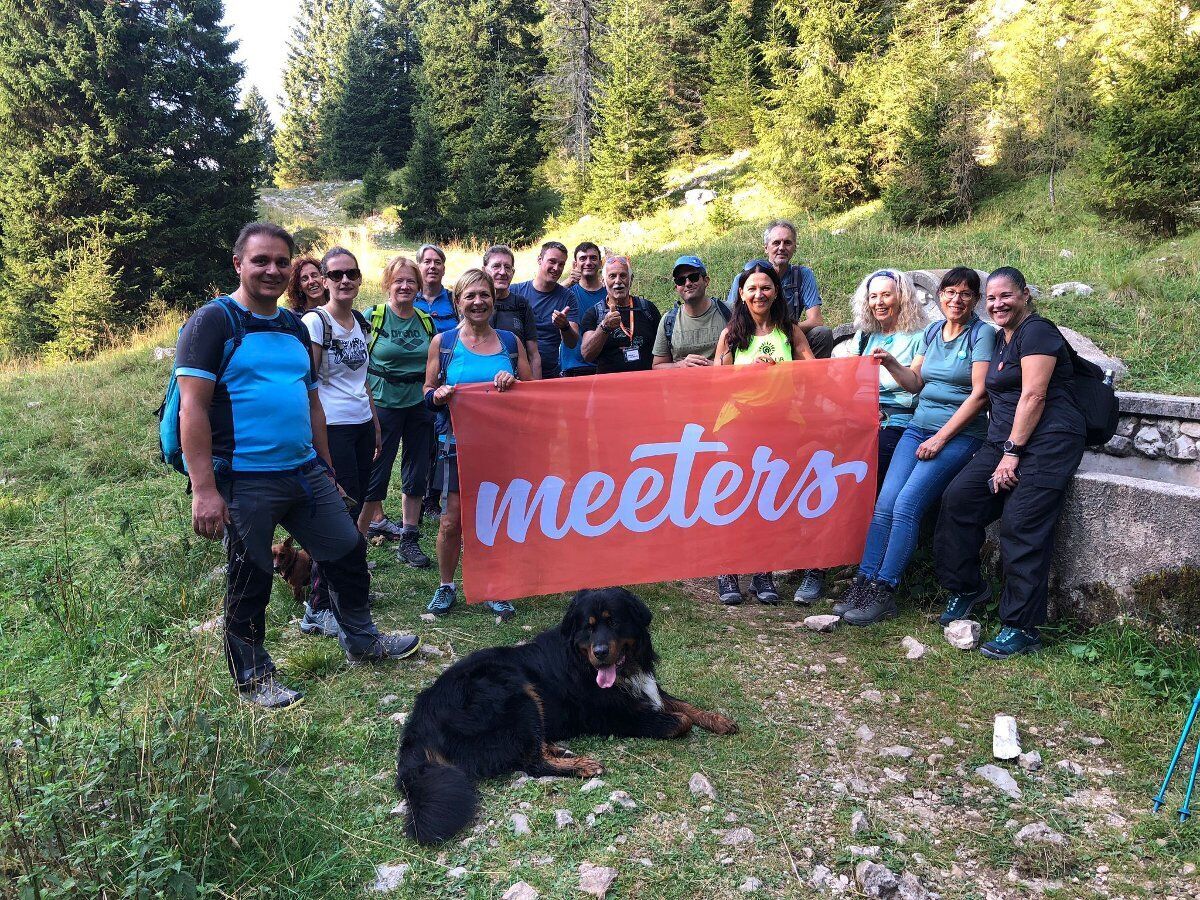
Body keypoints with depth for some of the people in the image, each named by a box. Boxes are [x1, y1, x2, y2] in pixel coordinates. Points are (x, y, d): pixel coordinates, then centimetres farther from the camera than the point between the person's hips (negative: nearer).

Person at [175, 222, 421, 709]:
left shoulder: (294, 326, 13)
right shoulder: (214, 321, -9)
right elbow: (192, 407, -15)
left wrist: (326, 469, 19)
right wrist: (204, 490, -21)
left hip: (305, 472, 7)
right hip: (245, 481, -7)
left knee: (349, 551, 15)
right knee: (249, 582, 6)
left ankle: (362, 641, 35)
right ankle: (253, 678, 24)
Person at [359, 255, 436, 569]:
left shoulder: (426, 321, 8)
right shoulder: (372, 317, -4)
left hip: (419, 404, 4)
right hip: (382, 403, -4)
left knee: (417, 474, 8)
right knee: (375, 474, 0)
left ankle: (409, 540, 21)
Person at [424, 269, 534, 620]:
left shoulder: (510, 341, 7)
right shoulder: (443, 342, 3)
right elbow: (428, 393, 7)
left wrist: (513, 382, -11)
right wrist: (439, 394, -15)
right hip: (458, 443, -1)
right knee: (453, 519, -3)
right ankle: (446, 586, 19)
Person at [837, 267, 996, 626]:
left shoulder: (982, 333, -4)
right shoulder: (932, 332, 14)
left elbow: (979, 394, -11)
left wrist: (941, 438, -14)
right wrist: (891, 363, 0)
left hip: (959, 434, -6)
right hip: (918, 428, 6)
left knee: (907, 503, -20)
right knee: (885, 503, -11)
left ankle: (884, 592, -14)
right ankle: (864, 582, -8)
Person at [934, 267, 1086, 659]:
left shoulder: (1036, 332, -8)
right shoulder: (1001, 338, 20)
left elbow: (1033, 395, -15)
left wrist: (1012, 453, -17)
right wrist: (1004, 451, 6)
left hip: (1047, 440, -9)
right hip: (1005, 440, 9)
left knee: (1022, 528, -13)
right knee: (958, 498, -4)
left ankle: (1022, 630, -8)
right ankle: (967, 587, 11)